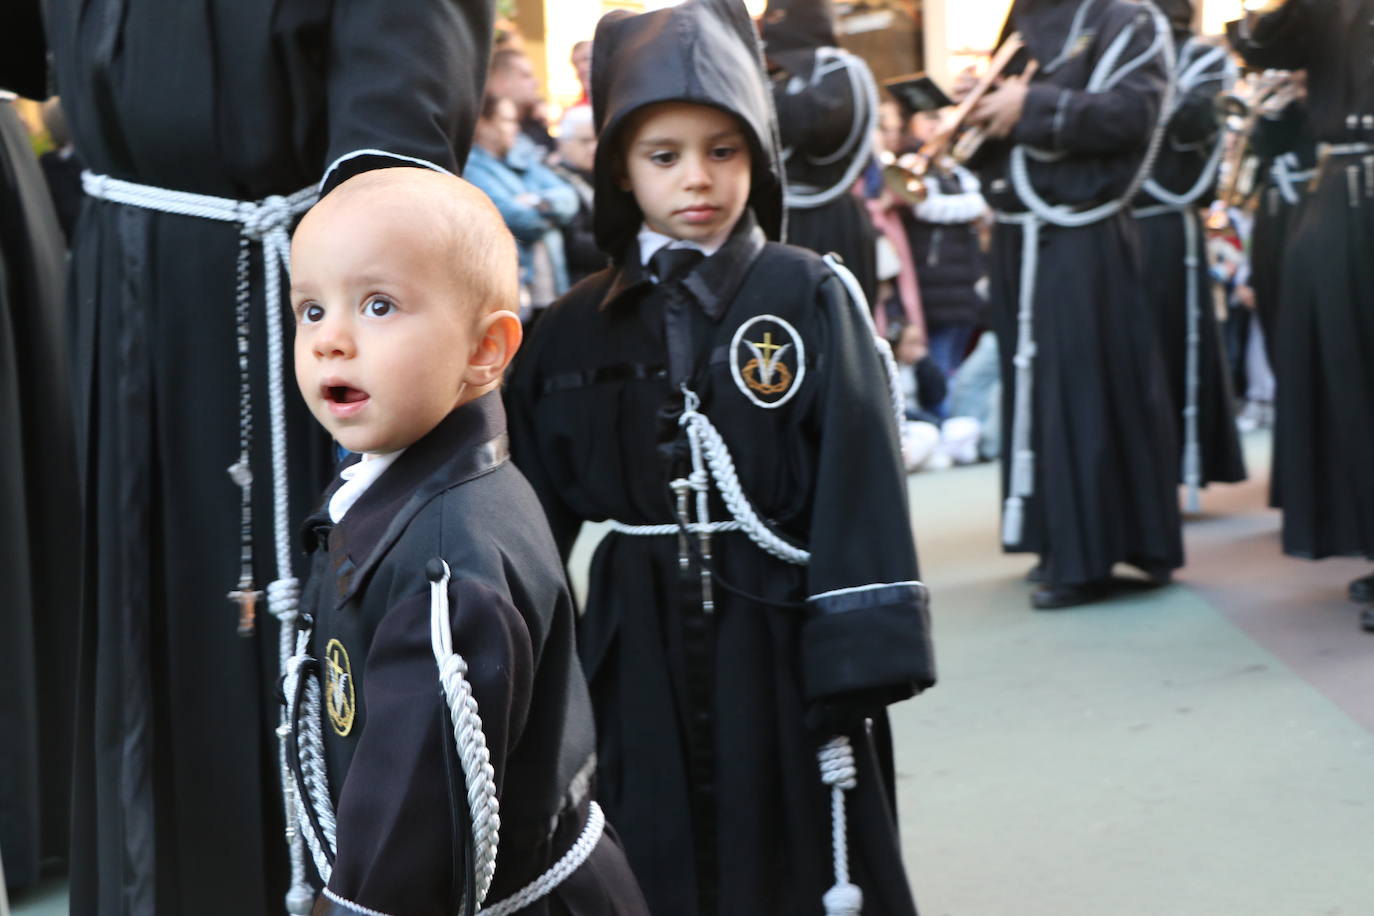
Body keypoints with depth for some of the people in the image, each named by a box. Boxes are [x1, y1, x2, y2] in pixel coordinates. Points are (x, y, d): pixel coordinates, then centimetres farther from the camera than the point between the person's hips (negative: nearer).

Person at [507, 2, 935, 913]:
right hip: (641, 658, 3)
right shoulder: (575, 331, 4)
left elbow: (861, 486, -11)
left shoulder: (812, 297, -6)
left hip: (782, 643, -3)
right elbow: (535, 513, 8)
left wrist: (859, 658, -16)